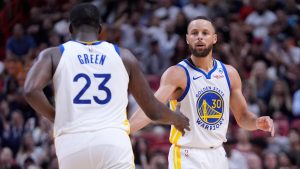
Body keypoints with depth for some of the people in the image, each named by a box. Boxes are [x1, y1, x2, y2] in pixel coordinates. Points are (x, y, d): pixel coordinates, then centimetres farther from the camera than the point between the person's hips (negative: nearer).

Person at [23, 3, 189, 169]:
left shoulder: (53, 55, 12)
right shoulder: (123, 56, 16)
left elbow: (31, 90, -8)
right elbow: (154, 111, 21)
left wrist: (55, 116, 10)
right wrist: (176, 118, 42)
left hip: (72, 143, 1)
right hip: (113, 142, -1)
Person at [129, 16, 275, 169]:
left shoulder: (229, 73, 6)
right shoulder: (177, 74, -12)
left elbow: (242, 117, 14)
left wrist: (257, 122, -9)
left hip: (218, 155, 6)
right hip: (187, 156, -6)